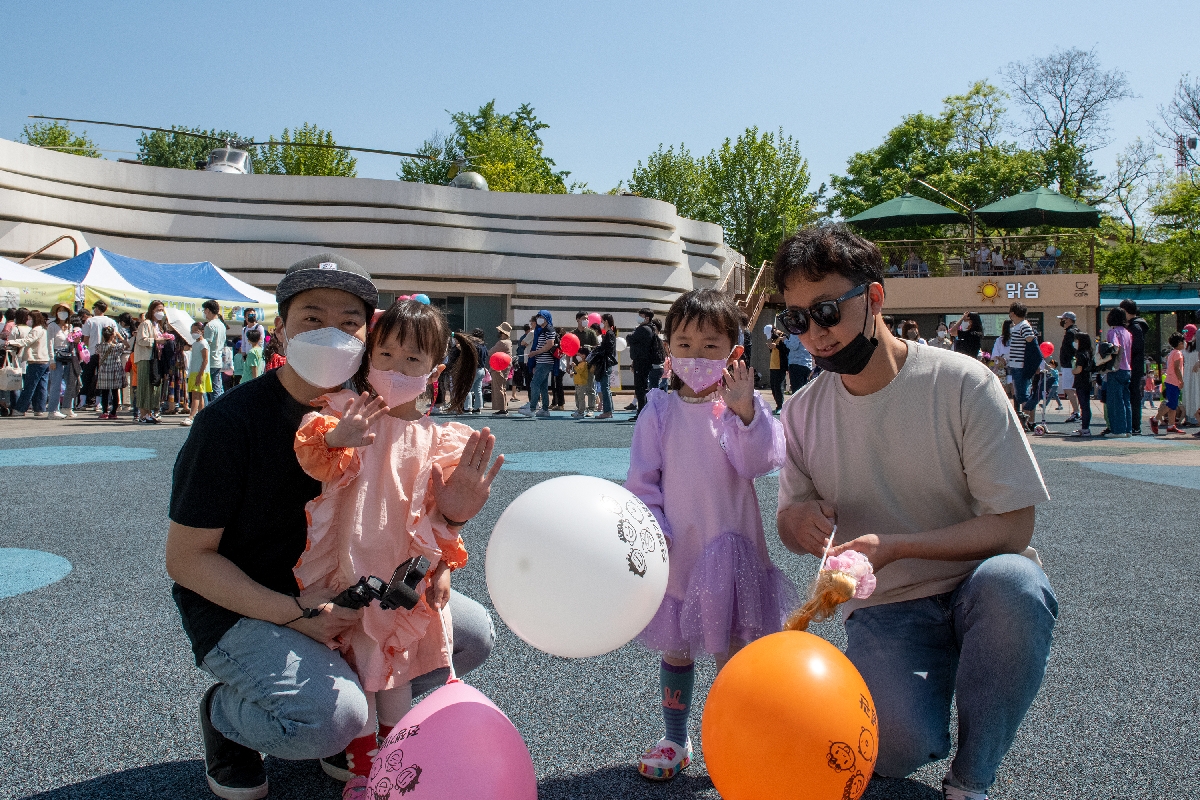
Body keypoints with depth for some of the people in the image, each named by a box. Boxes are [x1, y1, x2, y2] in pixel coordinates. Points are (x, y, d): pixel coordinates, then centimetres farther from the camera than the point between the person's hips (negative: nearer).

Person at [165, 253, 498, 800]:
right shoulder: (229, 422, -20)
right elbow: (186, 558, -17)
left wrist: (446, 513, -20)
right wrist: (294, 613, -26)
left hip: (337, 594, 6)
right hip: (238, 606, -5)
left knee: (472, 631, -3)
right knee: (328, 716, -31)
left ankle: (349, 703, 14)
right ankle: (226, 713, 4)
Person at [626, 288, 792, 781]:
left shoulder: (744, 404, -3)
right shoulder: (659, 411, -1)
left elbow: (761, 462, -17)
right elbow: (642, 480, 1)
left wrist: (745, 410, -28)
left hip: (730, 548, -1)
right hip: (675, 552, 2)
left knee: (731, 650, 6)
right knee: (674, 648, 14)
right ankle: (675, 741, 32)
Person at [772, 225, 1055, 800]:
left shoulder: (963, 384, -12)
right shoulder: (803, 413, -1)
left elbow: (1012, 527, -13)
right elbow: (790, 528, 9)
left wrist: (894, 546, -26)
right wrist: (799, 522, -16)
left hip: (977, 592, -1)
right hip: (883, 610, 1)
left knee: (1011, 580, -37)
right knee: (900, 751, -27)